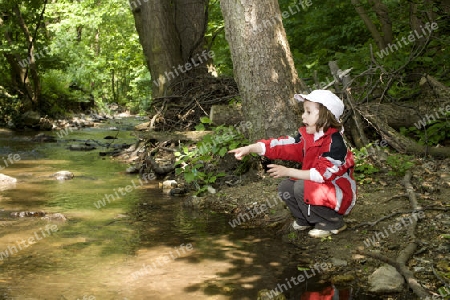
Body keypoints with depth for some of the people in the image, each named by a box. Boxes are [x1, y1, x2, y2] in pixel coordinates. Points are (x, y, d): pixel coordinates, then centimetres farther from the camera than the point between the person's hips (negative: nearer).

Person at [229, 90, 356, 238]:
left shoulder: (334, 143, -24)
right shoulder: (306, 136, 0)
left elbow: (322, 174, -29)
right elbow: (283, 145, -6)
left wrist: (288, 172, -25)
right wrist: (250, 148, -14)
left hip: (340, 195, -8)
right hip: (316, 187, 8)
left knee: (302, 188, -28)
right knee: (285, 187, -5)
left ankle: (332, 223, -9)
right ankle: (306, 220, 13)